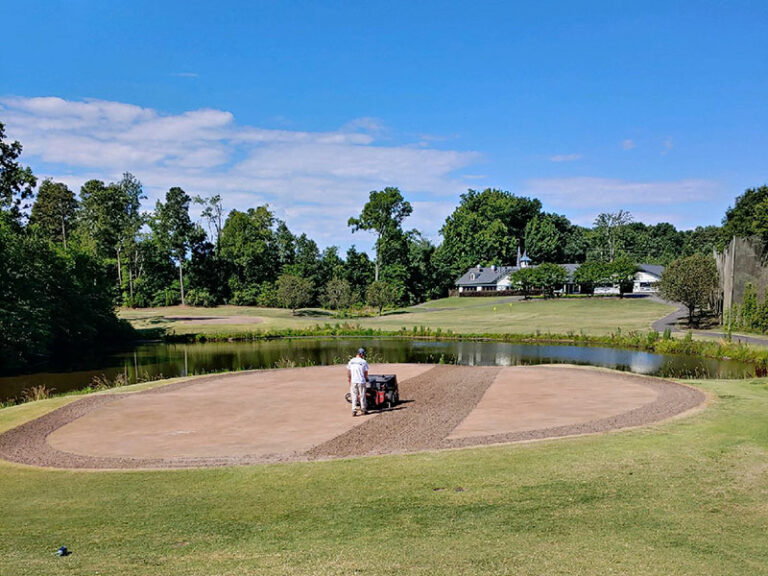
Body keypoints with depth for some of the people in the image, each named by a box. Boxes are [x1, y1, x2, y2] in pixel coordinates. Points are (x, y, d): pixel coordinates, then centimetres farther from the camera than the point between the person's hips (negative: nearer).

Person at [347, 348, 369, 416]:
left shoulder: (351, 361, 3)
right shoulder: (364, 362, -6)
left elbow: (348, 372, 8)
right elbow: (366, 373, 0)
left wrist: (349, 380, 21)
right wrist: (366, 378, 19)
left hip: (353, 381, 2)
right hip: (361, 381, -2)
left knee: (354, 396, 7)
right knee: (362, 396, 11)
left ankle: (354, 411, 0)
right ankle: (363, 410, 21)